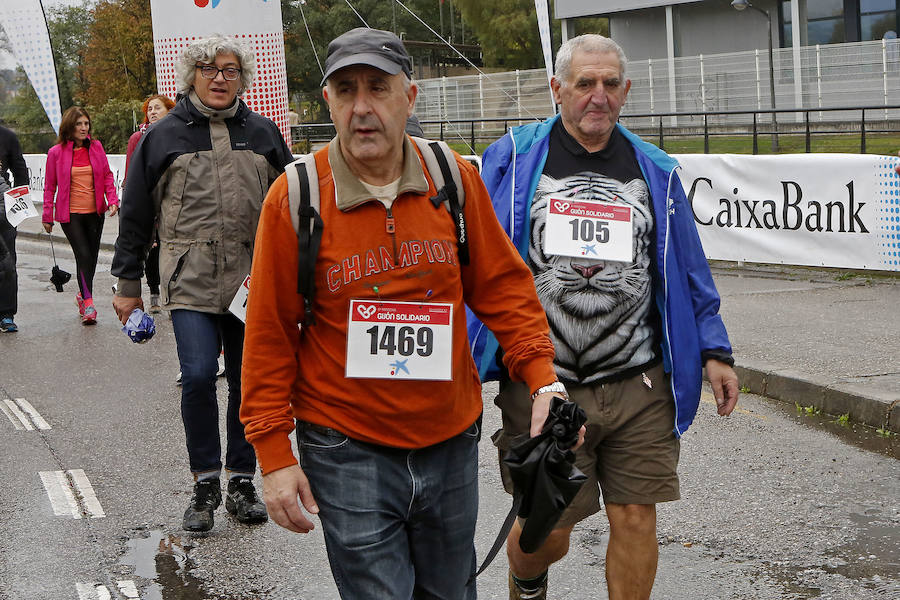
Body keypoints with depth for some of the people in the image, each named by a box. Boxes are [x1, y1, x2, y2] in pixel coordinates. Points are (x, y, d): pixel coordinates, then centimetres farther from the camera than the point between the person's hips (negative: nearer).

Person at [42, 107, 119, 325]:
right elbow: (50, 186, 3)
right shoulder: (56, 153, -3)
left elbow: (107, 176, 10)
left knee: (92, 256, 10)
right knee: (83, 255, -14)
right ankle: (88, 304, -12)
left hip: (95, 212, 3)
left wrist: (112, 200, -4)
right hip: (71, 213, -3)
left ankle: (83, 294, 32)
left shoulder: (96, 147, 4)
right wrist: (48, 216, 3)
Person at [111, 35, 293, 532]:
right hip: (191, 280, -2)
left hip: (253, 279, 2)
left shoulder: (262, 133, 11)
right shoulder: (162, 136, 6)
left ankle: (241, 481, 19)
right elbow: (135, 213, 8)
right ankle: (205, 482, 4)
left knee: (249, 380, 5)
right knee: (198, 376, -13)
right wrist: (128, 284, 7)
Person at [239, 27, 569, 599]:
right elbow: (270, 333, -5)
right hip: (347, 453, -3)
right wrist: (274, 453, -5)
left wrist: (543, 377, -5)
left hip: (451, 444, 4)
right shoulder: (294, 197, -10)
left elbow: (502, 286, 5)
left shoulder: (455, 179, -2)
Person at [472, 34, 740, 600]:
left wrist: (714, 351, 10)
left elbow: (689, 271, 15)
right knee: (546, 531, 6)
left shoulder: (655, 171, 10)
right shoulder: (512, 158, 2)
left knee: (636, 520, 2)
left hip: (638, 385, 2)